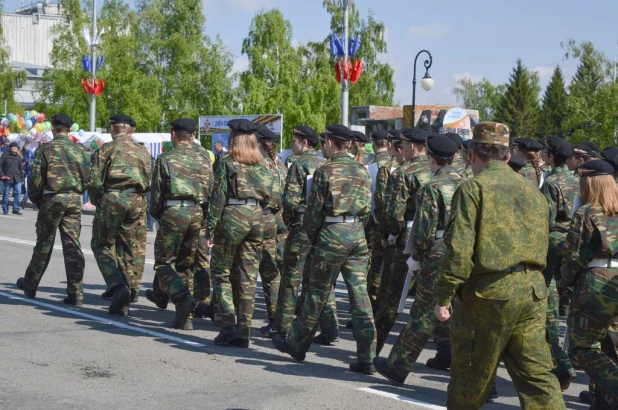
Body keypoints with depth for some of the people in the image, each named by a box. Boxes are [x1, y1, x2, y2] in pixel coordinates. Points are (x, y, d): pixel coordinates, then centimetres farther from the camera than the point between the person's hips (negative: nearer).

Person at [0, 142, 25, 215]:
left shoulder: (18, 157, 11)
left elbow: (21, 168, 15)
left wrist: (22, 178, 13)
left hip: (17, 178, 3)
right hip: (7, 178, -3)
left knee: (18, 192, -8)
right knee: (6, 193, 2)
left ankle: (16, 209, 2)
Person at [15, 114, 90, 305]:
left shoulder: (46, 149, -6)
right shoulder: (80, 151, 5)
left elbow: (36, 178, -8)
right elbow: (87, 178, 6)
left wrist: (35, 199, 7)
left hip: (52, 199, -3)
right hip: (74, 200, 3)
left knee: (44, 244, 10)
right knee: (72, 246, 2)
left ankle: (30, 285, 25)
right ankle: (75, 293, -3)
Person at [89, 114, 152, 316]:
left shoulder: (106, 149, 1)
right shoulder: (142, 151, 15)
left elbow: (94, 181, -6)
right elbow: (150, 181, 12)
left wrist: (97, 201, 9)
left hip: (112, 200, -4)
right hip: (136, 202, 4)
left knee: (102, 245, 6)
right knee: (127, 250, 11)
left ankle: (118, 286, -16)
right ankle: (122, 303, 10)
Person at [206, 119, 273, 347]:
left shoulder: (227, 163, -5)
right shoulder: (262, 166, 9)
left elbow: (218, 197, -8)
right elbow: (267, 197, 9)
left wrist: (211, 227, -7)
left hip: (232, 217, -4)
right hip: (256, 218, 4)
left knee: (221, 272, 7)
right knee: (248, 277, 7)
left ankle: (228, 324, -6)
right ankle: (243, 331, 7)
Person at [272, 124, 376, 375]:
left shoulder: (325, 171, -9)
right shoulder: (362, 171, 8)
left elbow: (314, 209, -6)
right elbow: (367, 209, 10)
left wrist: (313, 238, 7)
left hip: (332, 234, -5)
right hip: (358, 235, 5)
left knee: (318, 293, 7)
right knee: (360, 294, 3)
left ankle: (297, 344, 23)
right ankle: (366, 358, 0)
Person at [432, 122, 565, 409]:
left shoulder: (473, 188, -8)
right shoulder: (533, 191, 15)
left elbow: (459, 249, -15)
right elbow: (541, 247, 17)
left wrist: (443, 296, -10)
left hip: (490, 291, -6)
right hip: (533, 290, 6)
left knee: (471, 373, 9)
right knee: (537, 372, 6)